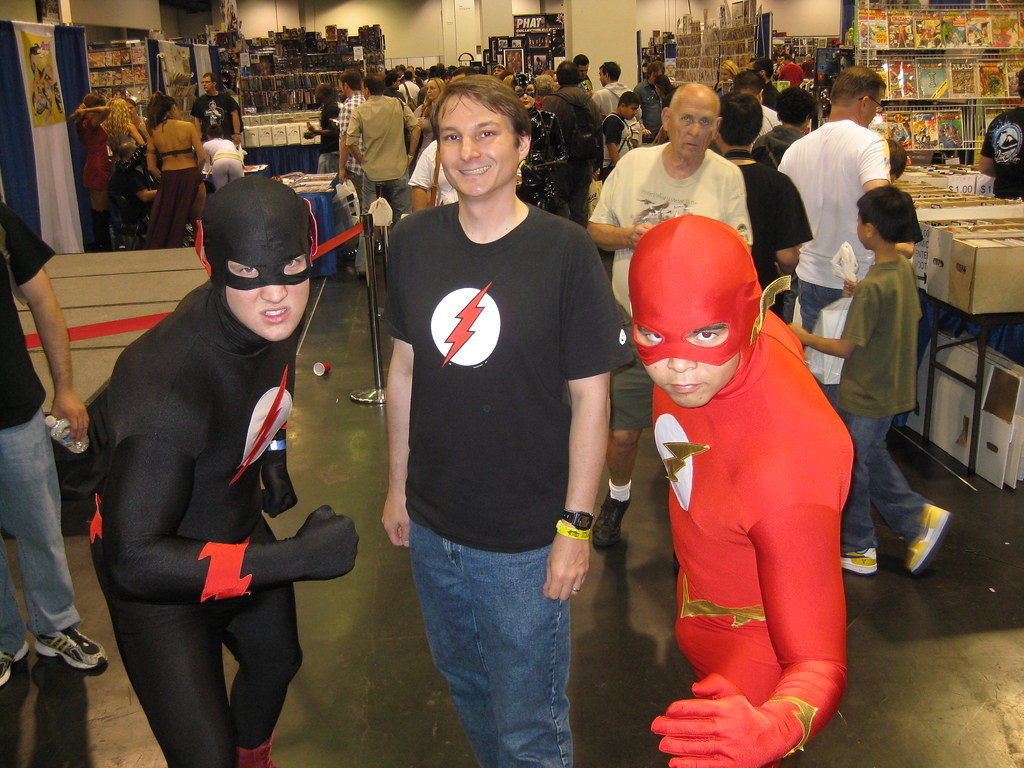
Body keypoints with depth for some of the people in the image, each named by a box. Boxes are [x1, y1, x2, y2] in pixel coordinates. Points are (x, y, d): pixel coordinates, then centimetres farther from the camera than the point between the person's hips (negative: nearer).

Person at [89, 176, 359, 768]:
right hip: (159, 576, -7)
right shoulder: (165, 389, -40)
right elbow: (134, 561, -39)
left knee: (278, 662, 29)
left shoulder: (278, 317, -15)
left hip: (238, 529, 8)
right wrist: (295, 558, -40)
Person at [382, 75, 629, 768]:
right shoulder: (414, 241, -2)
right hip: (431, 526, 5)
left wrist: (577, 525, -11)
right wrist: (398, 485, 11)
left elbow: (591, 396, -11)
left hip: (526, 536, -4)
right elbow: (406, 366, 7)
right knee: (464, 682, 25)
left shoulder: (564, 250, -14)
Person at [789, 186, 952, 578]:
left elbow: (846, 347, -22)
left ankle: (857, 550, 25)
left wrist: (802, 336, -7)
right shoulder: (905, 268, -2)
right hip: (894, 388, 9)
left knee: (850, 469, 9)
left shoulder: (872, 287, -27)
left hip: (867, 396, -8)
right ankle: (919, 516, 25)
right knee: (871, 457, 26)